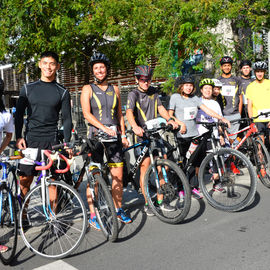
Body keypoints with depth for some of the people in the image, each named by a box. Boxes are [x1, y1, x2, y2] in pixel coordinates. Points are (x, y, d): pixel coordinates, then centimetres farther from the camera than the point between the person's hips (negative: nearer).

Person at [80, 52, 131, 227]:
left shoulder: (115, 90, 15)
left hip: (114, 136, 4)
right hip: (96, 135, -4)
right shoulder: (88, 89, 2)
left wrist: (123, 135, 11)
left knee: (118, 176, 6)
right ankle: (93, 216, 7)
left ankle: (118, 210, 22)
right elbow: (86, 114, -10)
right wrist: (104, 128, -22)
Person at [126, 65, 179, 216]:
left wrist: (170, 120, -15)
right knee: (145, 169, -6)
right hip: (142, 136, -5)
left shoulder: (153, 92, 15)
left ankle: (160, 201, 15)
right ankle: (147, 203, 5)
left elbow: (160, 108, 5)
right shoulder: (134, 94, -4)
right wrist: (135, 127, -41)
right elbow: (129, 112, -21)